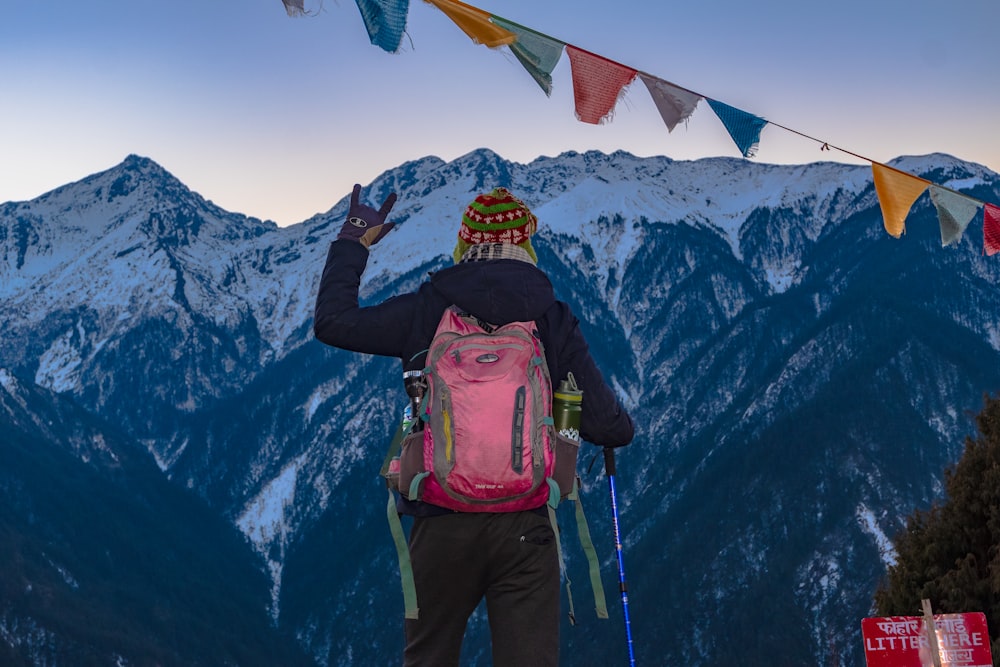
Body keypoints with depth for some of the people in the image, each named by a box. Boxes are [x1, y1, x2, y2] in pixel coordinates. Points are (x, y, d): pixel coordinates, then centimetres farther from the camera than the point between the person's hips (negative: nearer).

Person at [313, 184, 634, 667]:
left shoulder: (429, 310, -2)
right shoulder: (553, 320, 1)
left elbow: (333, 322, 4)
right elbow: (607, 426, 0)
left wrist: (353, 243, 16)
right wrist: (620, 428, 25)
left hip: (442, 523, 0)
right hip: (526, 527, 0)